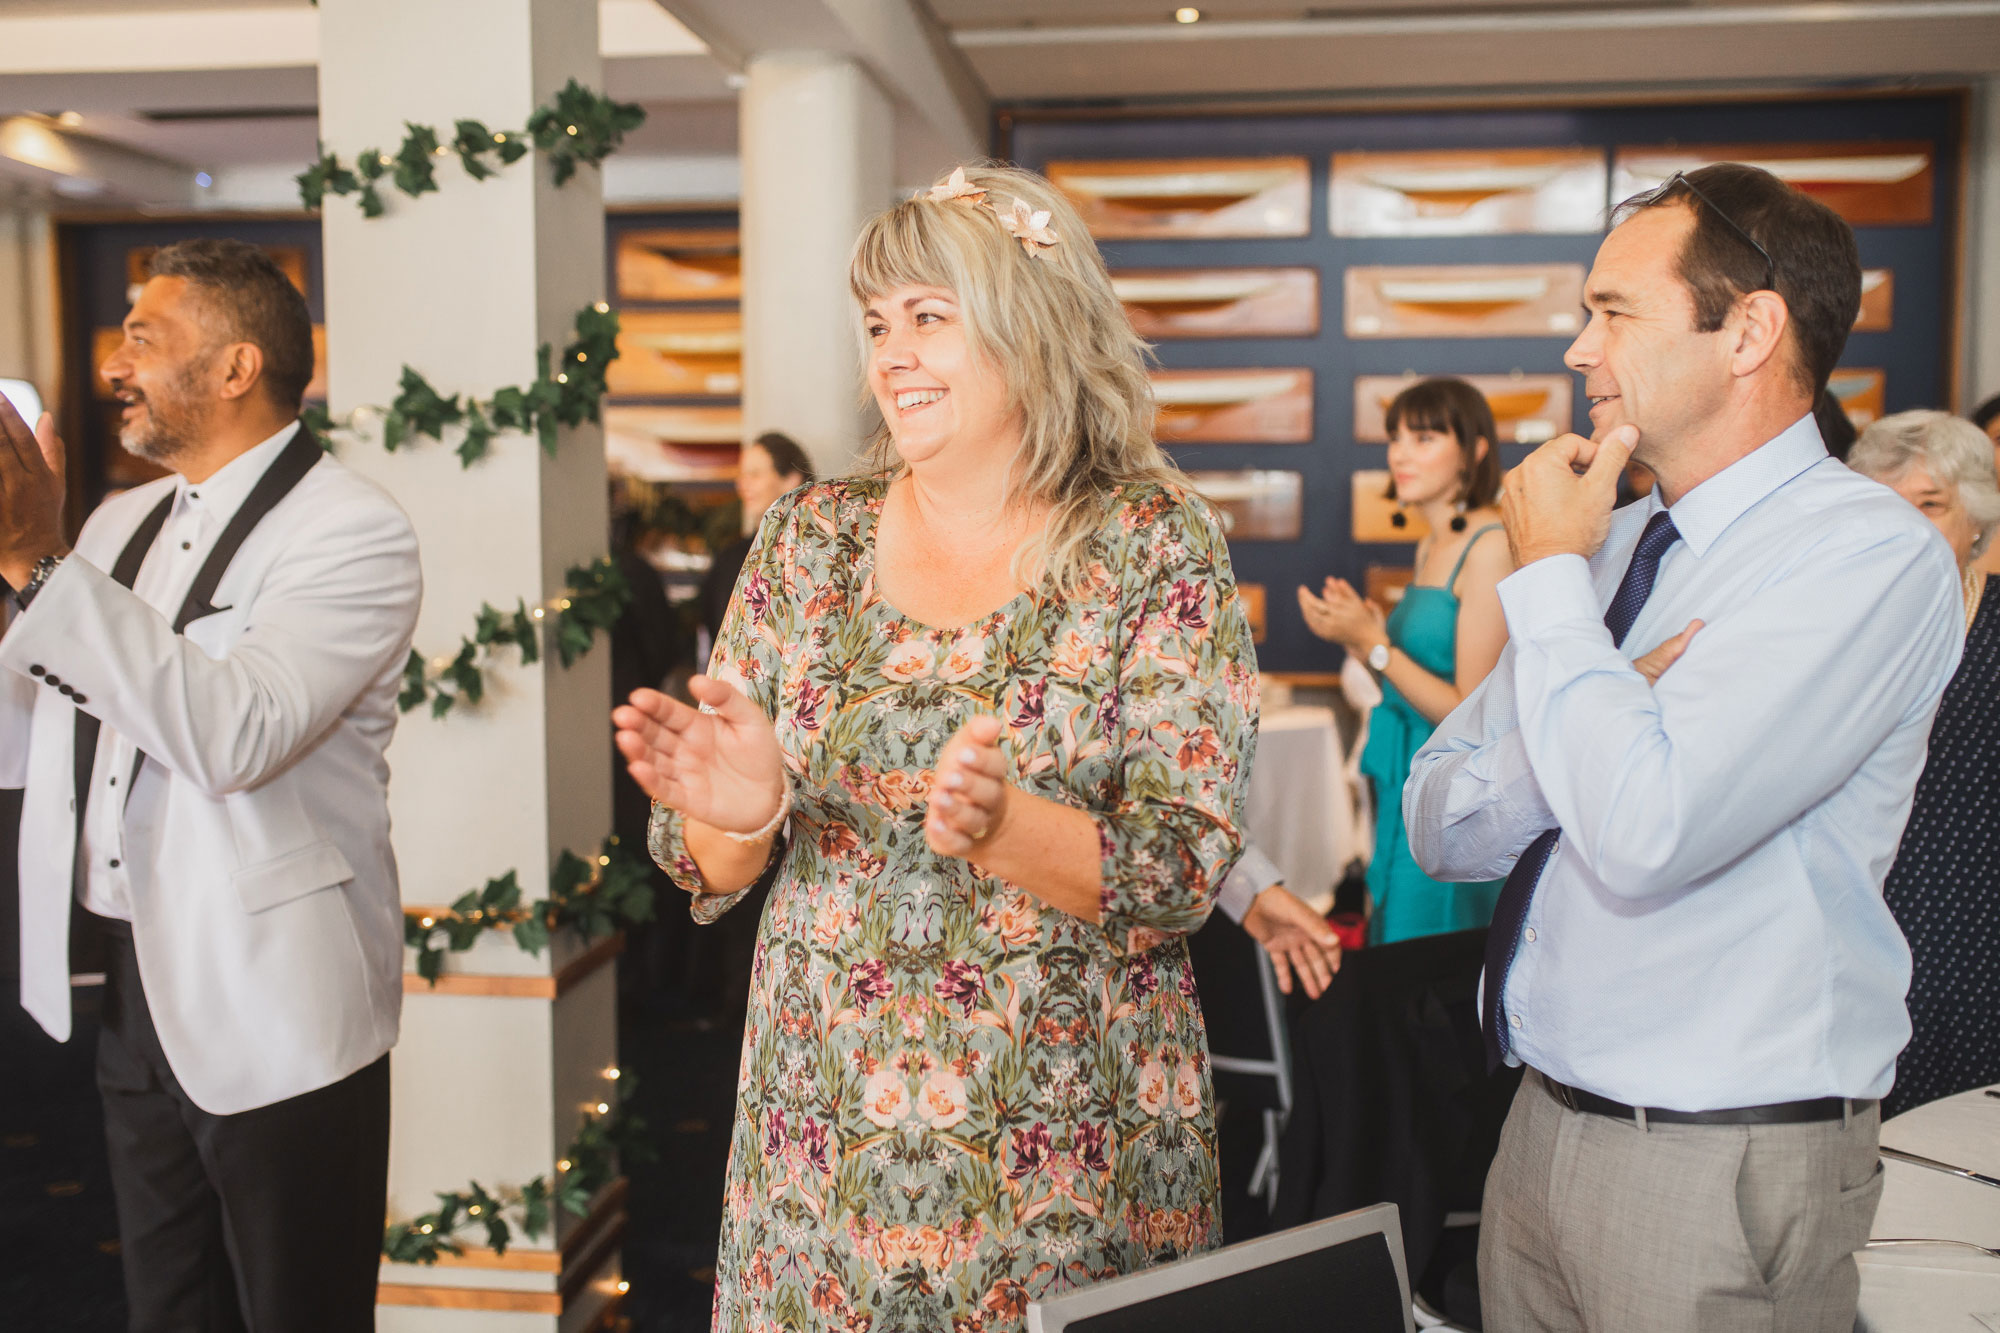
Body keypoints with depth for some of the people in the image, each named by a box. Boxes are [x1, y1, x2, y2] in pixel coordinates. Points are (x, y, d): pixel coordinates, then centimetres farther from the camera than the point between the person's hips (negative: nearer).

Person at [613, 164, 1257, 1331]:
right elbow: (712, 869, 5)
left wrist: (1002, 827, -30)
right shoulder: (809, 539, 3)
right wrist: (740, 815, -18)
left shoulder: (1158, 547, -6)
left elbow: (1187, 867, -12)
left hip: (1067, 1151, -2)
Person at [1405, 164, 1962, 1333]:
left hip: (1725, 1176, -6)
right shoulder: (1614, 543, 6)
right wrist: (1611, 722, -14)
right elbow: (1444, 827, 4)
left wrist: (1551, 576, -16)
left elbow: (1642, 832, -29)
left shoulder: (1873, 555, -16)